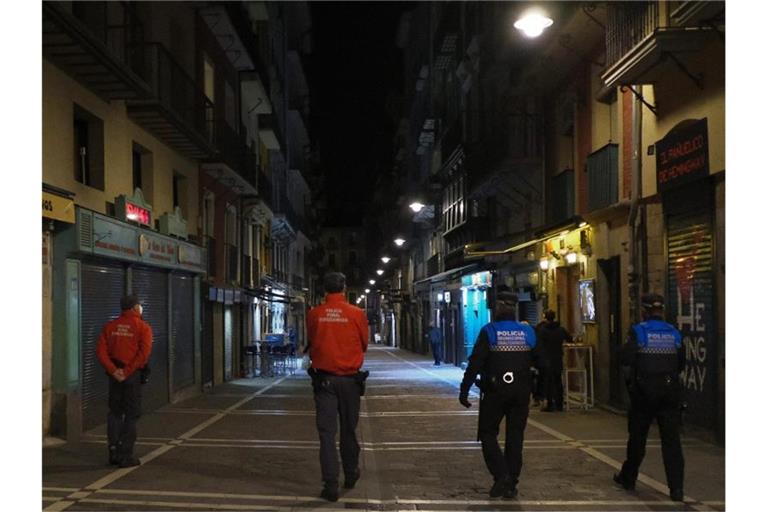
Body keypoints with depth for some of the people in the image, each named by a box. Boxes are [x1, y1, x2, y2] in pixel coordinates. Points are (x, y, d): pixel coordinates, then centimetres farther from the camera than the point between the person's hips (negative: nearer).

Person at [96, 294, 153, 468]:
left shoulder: (110, 326, 8)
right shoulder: (143, 327, -5)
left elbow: (101, 351, -3)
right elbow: (144, 353, -18)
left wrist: (113, 370, -8)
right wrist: (127, 372, -15)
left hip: (115, 375, 4)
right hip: (133, 375, -4)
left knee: (115, 413, 16)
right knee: (131, 415, 3)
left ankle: (114, 452, 16)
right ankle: (126, 456, 4)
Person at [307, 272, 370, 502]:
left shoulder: (314, 315, -7)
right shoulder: (357, 314, -8)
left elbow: (311, 343, 6)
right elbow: (364, 344, 3)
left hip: (323, 378, 0)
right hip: (349, 378, 0)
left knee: (327, 431, 2)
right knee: (348, 429, 16)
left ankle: (331, 484, -3)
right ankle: (351, 474, 31)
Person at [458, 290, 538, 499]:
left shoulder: (488, 332, -9)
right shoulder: (528, 332, 3)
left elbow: (475, 364, -12)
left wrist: (464, 390, -8)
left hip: (495, 392, -3)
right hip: (521, 392, 3)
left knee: (488, 433, 9)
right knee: (515, 437, 10)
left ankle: (501, 475, -8)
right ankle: (511, 484, 11)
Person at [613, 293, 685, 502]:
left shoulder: (638, 331, -8)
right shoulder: (674, 333, 4)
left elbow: (625, 359, -12)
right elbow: (681, 363, 10)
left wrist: (630, 380, 5)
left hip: (644, 391, -2)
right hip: (670, 391, 2)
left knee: (637, 437, 11)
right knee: (671, 439, 1)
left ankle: (628, 478, 25)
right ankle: (676, 488, -3)